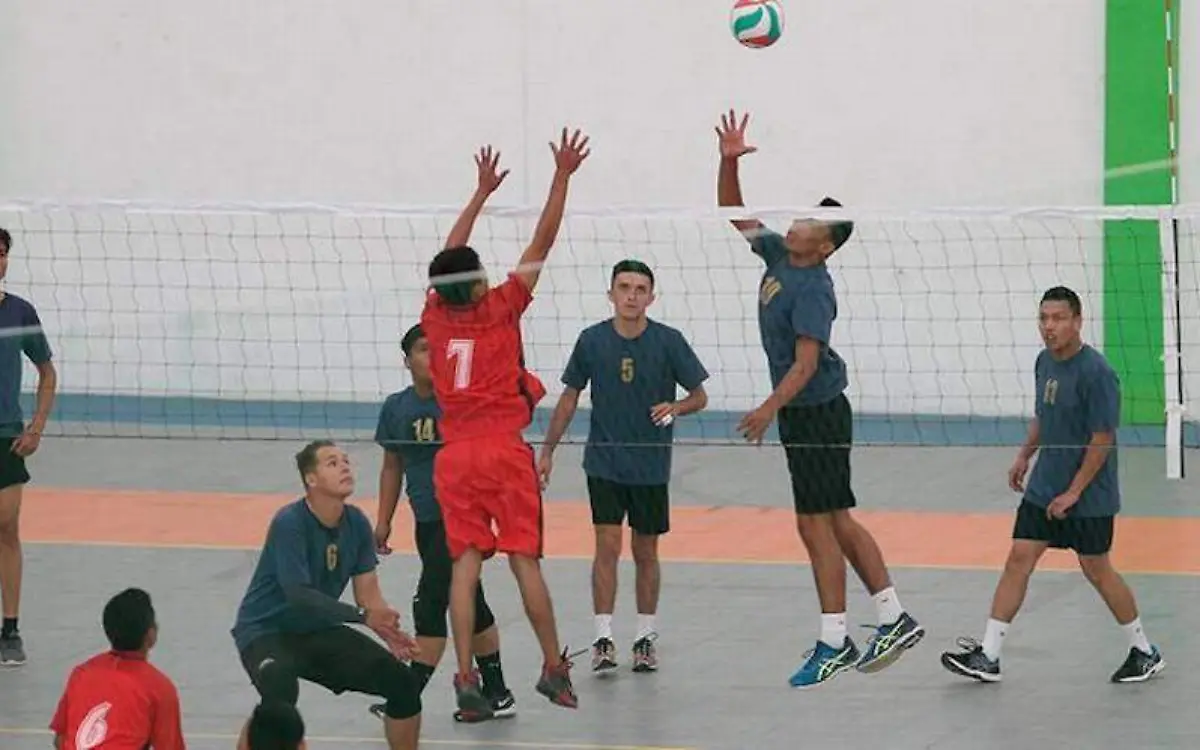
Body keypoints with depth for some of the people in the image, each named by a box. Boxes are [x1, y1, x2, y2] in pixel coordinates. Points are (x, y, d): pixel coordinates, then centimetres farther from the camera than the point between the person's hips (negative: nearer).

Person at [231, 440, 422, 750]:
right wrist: (363, 616, -38)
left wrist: (390, 632, -25)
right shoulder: (290, 523, -24)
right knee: (280, 686, -39)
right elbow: (299, 596, -31)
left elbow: (368, 593, -4)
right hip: (265, 631, -7)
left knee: (401, 680, -2)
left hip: (318, 632, 7)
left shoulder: (357, 523, -3)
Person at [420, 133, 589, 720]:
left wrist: (482, 192, 29)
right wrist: (562, 177, 2)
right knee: (525, 560, 1)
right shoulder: (500, 309, -5)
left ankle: (466, 677, -9)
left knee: (465, 562, -1)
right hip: (503, 450, -3)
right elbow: (542, 243, -2)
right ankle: (554, 668, 7)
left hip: (454, 454, 3)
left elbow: (450, 255, 21)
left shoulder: (436, 315, 5)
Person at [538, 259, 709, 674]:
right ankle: (603, 638, -5)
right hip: (603, 461, 0)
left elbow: (699, 396, 0)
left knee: (645, 552, 8)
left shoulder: (668, 341, -7)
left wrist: (676, 408, -22)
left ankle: (645, 638, 19)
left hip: (651, 465, 0)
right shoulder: (592, 340, -4)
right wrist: (547, 450, 7)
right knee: (607, 545, -8)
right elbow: (570, 397, 7)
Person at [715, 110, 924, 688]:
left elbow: (806, 362, -25)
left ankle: (834, 644, 0)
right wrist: (729, 162, 0)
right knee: (837, 521, 11)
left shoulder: (812, 289, -19)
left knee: (816, 524, -5)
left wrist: (770, 408, -34)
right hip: (802, 413, 9)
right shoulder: (777, 255, 6)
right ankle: (894, 620, 16)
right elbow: (733, 212, 14)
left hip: (816, 412, -9)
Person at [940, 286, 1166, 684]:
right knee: (1018, 558, 1)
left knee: (1096, 570, 4)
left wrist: (1073, 493, -19)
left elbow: (1103, 440, -19)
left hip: (1089, 493, -7)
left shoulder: (1095, 372, -20)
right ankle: (988, 655, 3)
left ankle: (1145, 652, 22)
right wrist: (1024, 456, 18)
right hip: (1043, 487, 7)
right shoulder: (1045, 362, 5)